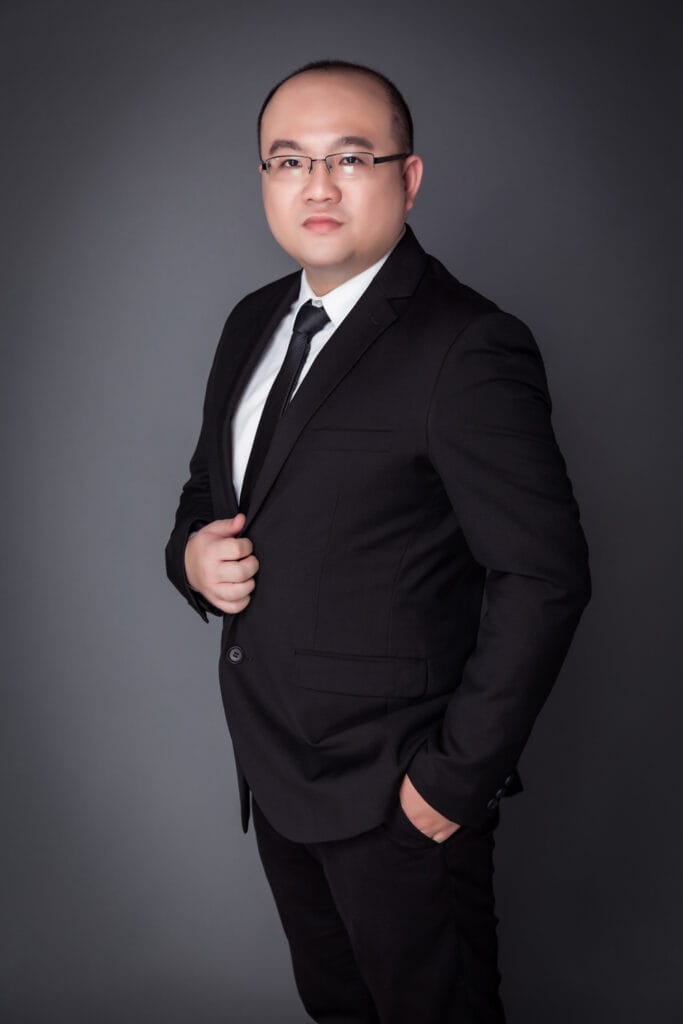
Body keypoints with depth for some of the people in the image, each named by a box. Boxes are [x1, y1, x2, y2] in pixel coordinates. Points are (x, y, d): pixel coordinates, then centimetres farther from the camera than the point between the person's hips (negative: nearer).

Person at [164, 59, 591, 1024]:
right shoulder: (255, 322, 6)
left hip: (401, 797, -7)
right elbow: (210, 483, 17)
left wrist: (456, 774, -18)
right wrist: (193, 552, -6)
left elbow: (544, 574, -21)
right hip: (274, 766, 7)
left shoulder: (468, 347, -20)